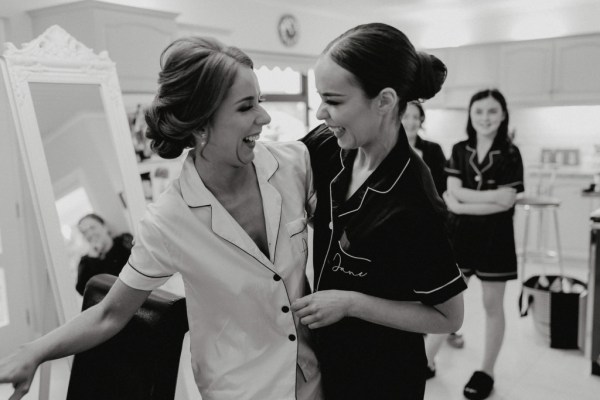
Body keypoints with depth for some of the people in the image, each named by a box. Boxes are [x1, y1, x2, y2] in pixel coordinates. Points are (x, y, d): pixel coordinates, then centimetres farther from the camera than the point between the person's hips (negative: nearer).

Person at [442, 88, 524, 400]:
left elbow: (506, 203, -12)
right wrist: (494, 195, -16)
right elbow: (453, 193, -7)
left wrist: (463, 204, -16)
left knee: (493, 305, 8)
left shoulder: (509, 153, -4)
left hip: (494, 236, -2)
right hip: (459, 234, 2)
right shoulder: (459, 150, 4)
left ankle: (486, 372, 22)